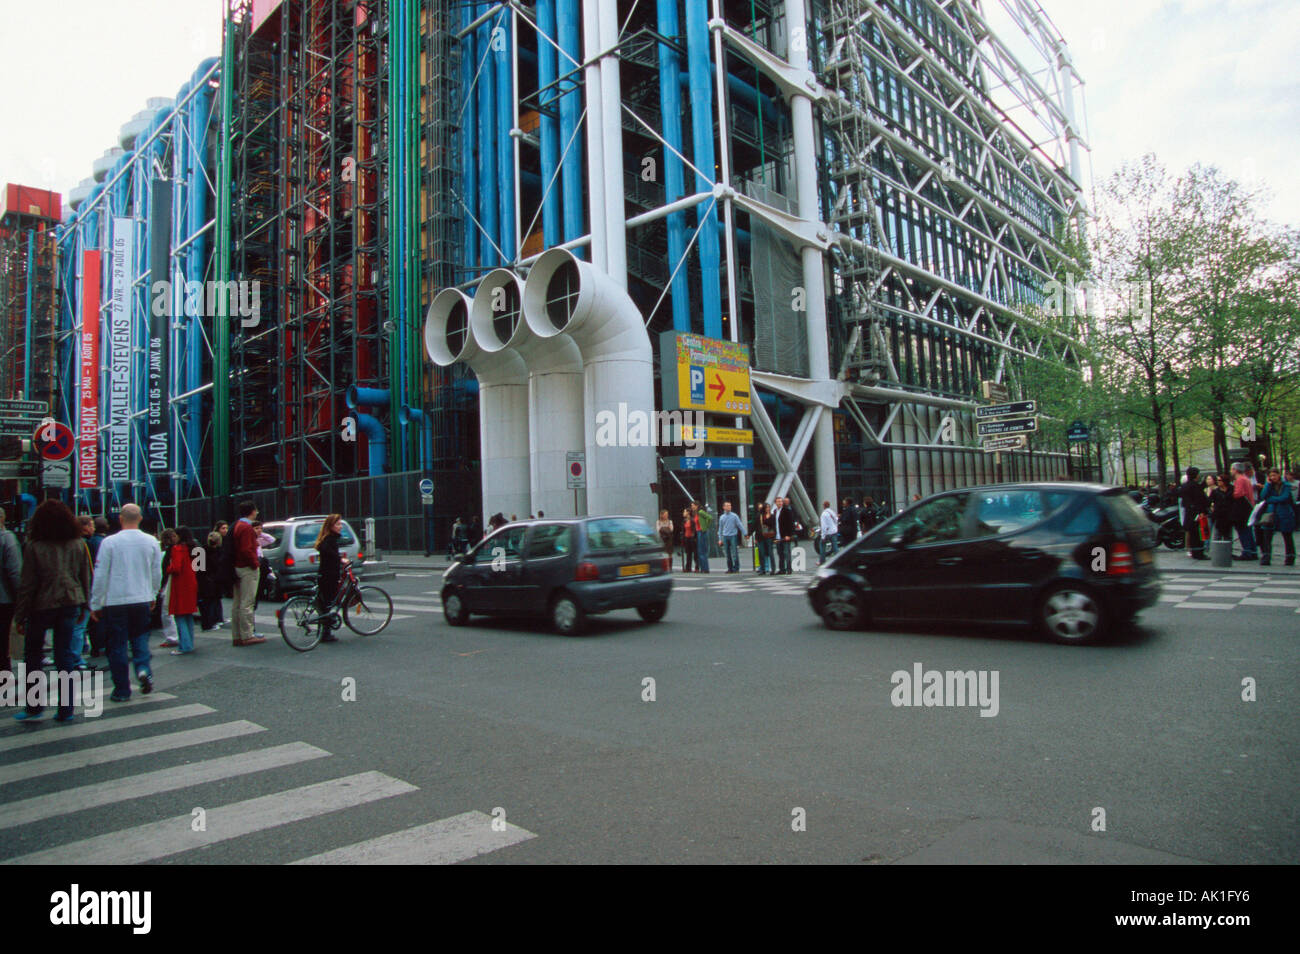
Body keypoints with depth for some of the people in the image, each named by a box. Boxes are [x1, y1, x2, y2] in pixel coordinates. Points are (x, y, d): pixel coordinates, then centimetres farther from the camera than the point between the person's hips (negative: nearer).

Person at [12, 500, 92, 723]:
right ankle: (66, 709, 8)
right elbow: (85, 577, 7)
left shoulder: (34, 546, -9)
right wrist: (84, 605, 16)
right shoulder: (79, 544, 2)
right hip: (71, 603, 3)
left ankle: (34, 706, 13)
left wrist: (20, 616, -2)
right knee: (64, 653, 7)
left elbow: (27, 584, -7)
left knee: (32, 654, 13)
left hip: (42, 605, -3)